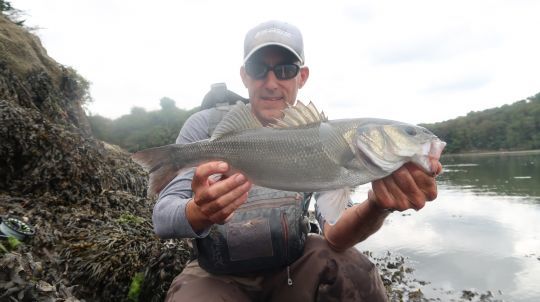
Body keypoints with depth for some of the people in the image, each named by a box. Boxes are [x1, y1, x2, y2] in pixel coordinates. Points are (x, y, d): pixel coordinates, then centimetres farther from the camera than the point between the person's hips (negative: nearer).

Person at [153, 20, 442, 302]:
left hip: (291, 265, 2)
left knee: (353, 272, -24)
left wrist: (376, 206, -41)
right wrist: (200, 212, -43)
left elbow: (333, 232, -19)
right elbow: (161, 217, -19)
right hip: (218, 275, -1)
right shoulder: (205, 127, -12)